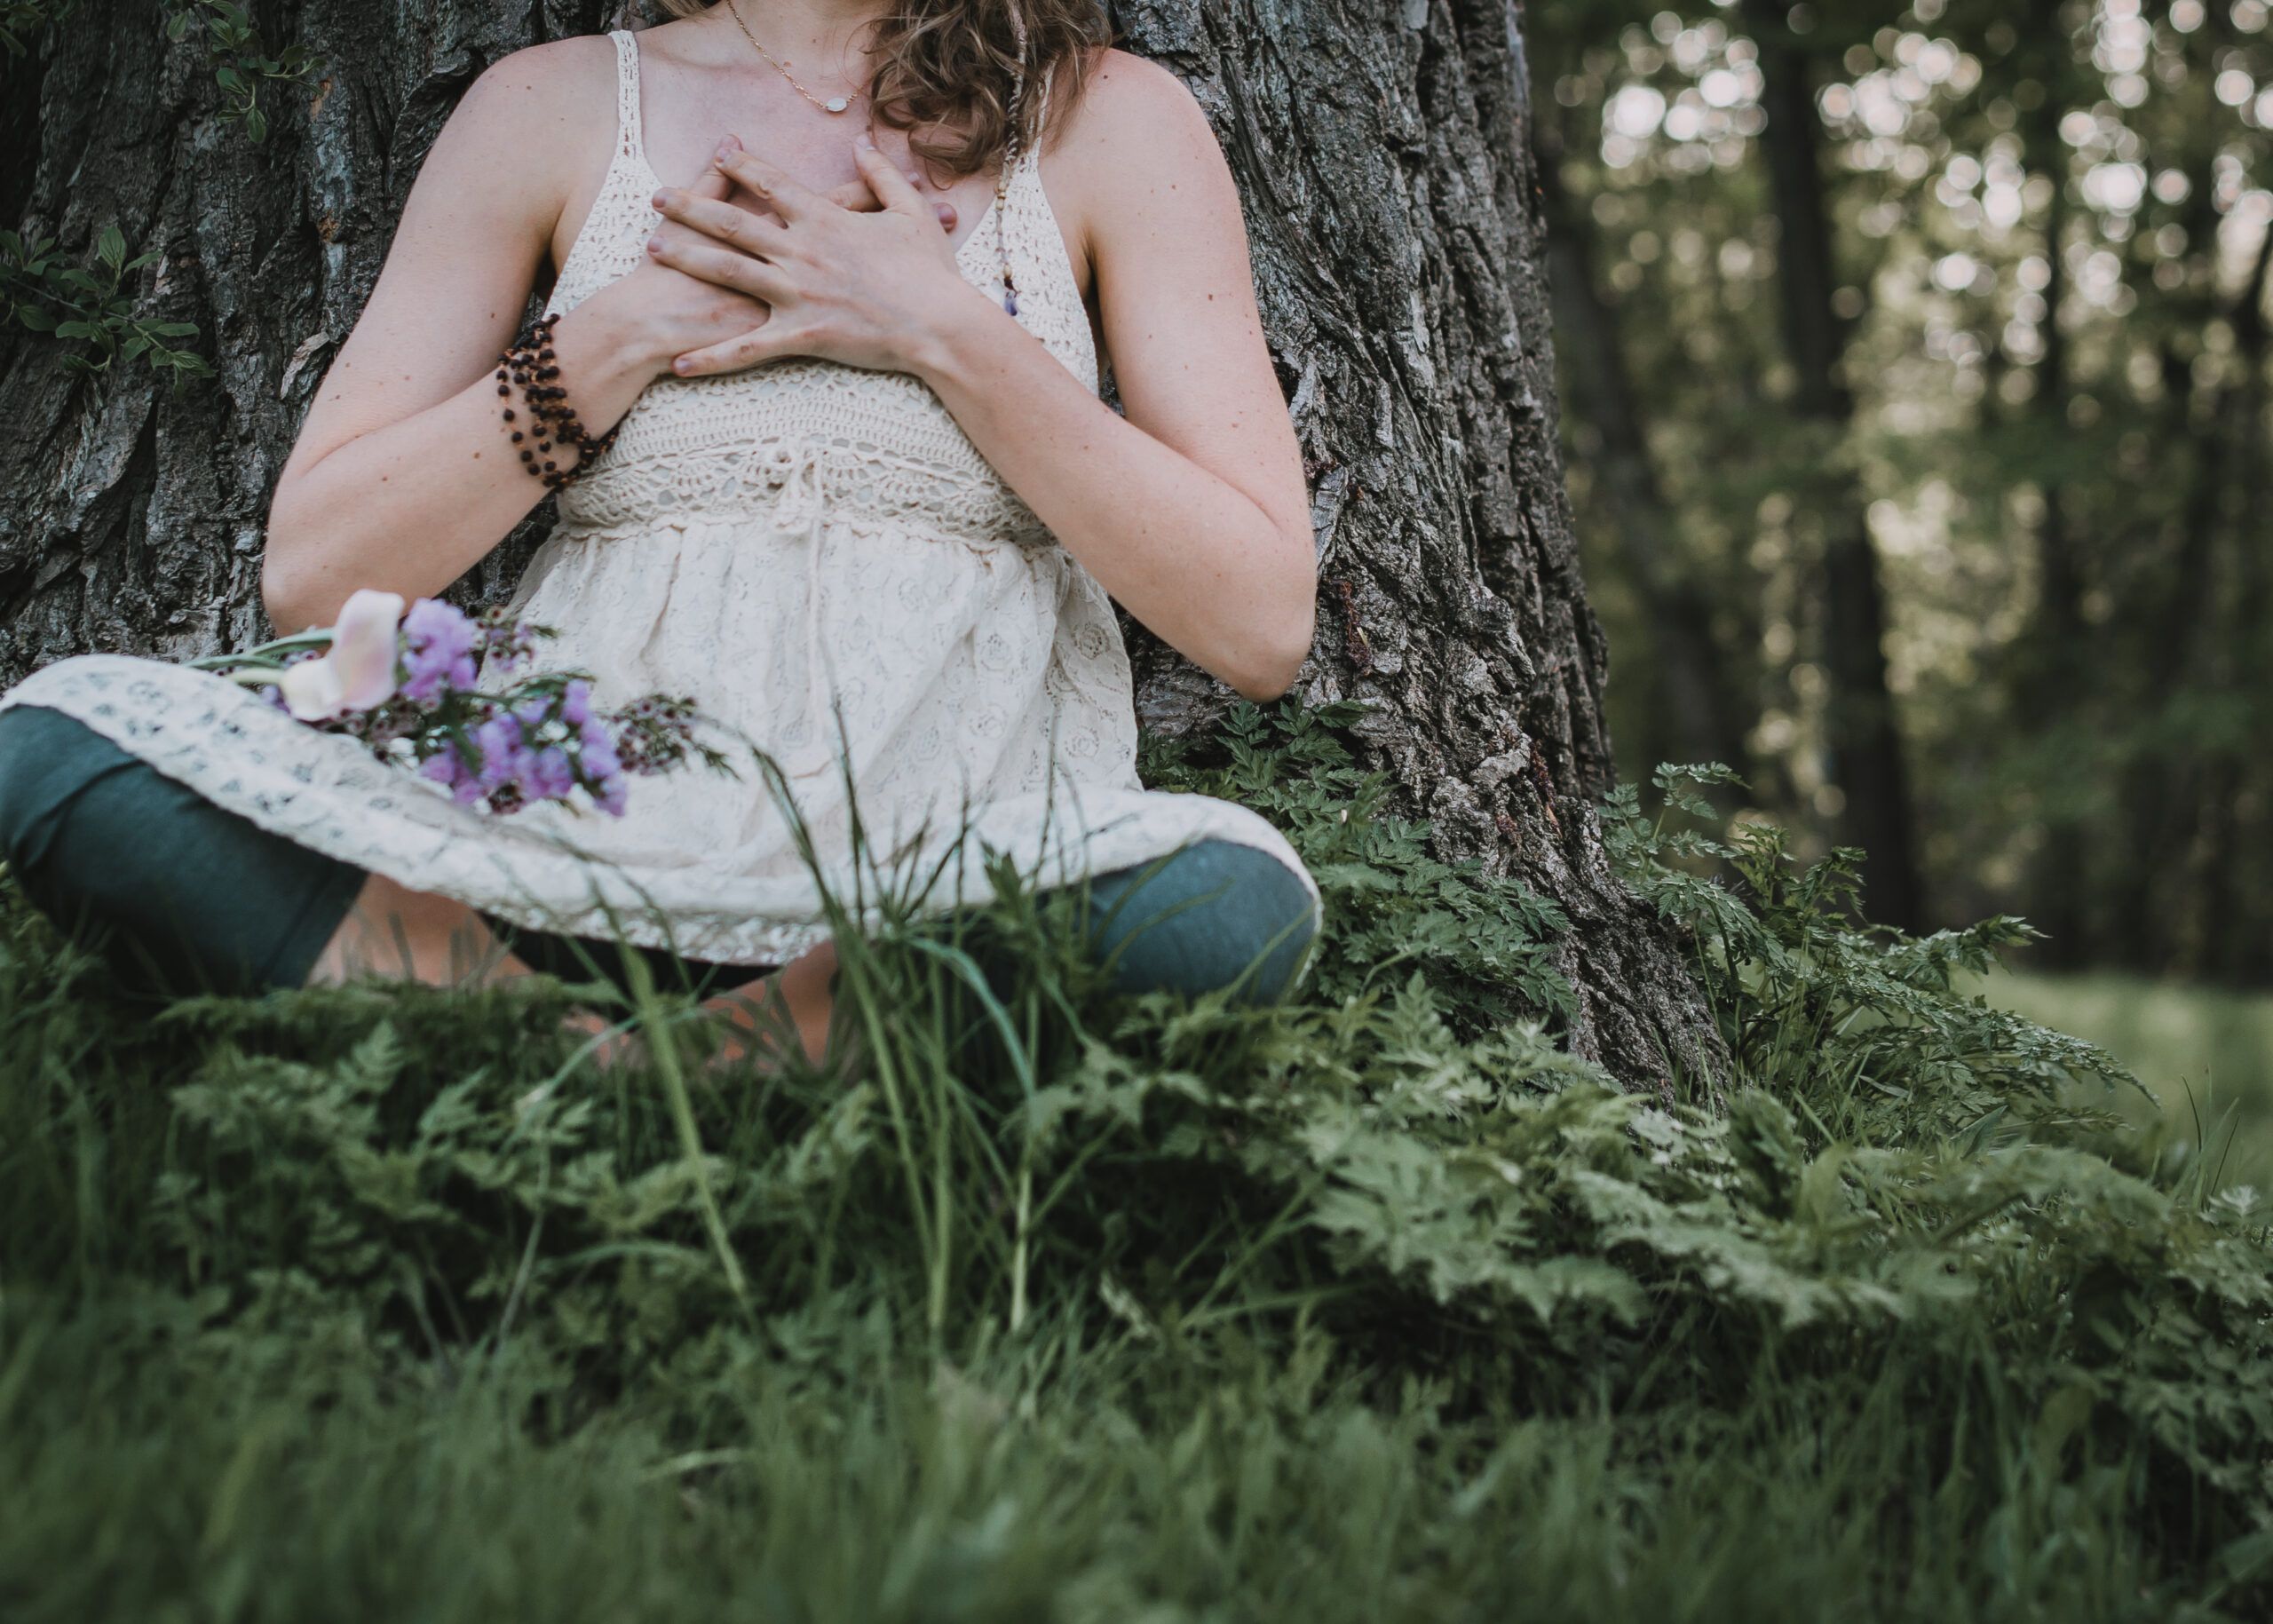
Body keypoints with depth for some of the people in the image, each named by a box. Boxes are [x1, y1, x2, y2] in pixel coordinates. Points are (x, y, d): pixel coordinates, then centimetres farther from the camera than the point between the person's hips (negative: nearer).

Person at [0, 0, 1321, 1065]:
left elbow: (1263, 621, -2)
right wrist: (630, 330, -5)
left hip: (954, 889, 0)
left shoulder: (1109, 118, 6)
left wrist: (946, 332, -8)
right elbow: (315, 573, 5)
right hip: (589, 842, 1)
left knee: (1233, 902, -34)